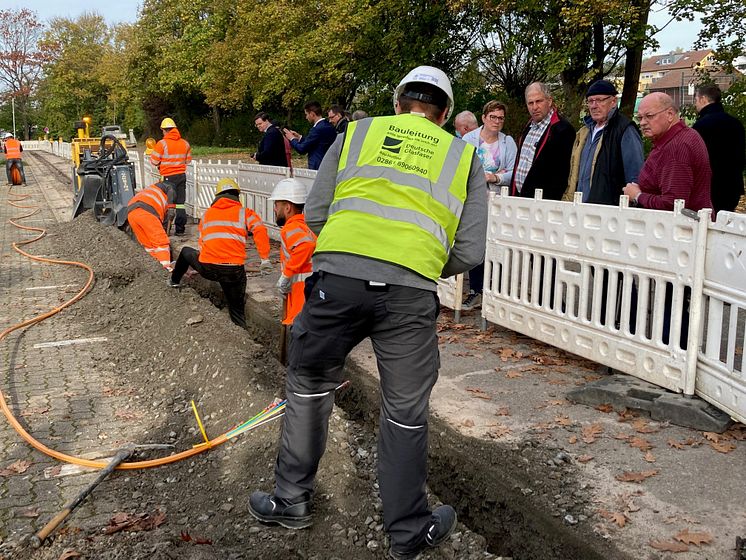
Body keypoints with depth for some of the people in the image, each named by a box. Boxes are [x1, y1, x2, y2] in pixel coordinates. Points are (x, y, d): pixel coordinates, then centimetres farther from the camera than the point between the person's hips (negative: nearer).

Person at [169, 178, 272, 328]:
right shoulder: (244, 213, 7)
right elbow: (260, 230, -11)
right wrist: (265, 259, -10)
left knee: (186, 252, 35)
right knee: (237, 309, 14)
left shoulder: (207, 214, 19)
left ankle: (174, 281, 55)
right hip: (234, 270, -2)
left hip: (206, 268, 3)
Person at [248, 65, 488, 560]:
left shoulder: (357, 132, 18)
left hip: (337, 276, 1)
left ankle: (292, 501, 36)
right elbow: (469, 252, 11)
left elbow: (314, 214, 14)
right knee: (406, 413, 16)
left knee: (309, 388, 21)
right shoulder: (463, 156, 18)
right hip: (411, 292, 0)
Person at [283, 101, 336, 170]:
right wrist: (299, 137, 18)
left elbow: (302, 149, -13)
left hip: (317, 168, -9)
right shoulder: (330, 127, 9)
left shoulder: (317, 129, -18)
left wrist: (292, 139, 5)